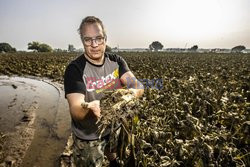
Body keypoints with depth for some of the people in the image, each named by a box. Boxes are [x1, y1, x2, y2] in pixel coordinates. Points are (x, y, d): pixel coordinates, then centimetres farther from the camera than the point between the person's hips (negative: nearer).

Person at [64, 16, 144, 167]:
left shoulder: (116, 61, -11)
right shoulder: (74, 69, -23)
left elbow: (138, 86, -21)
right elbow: (75, 109, -31)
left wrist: (132, 92, -43)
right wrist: (90, 108, -53)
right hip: (88, 137, -3)